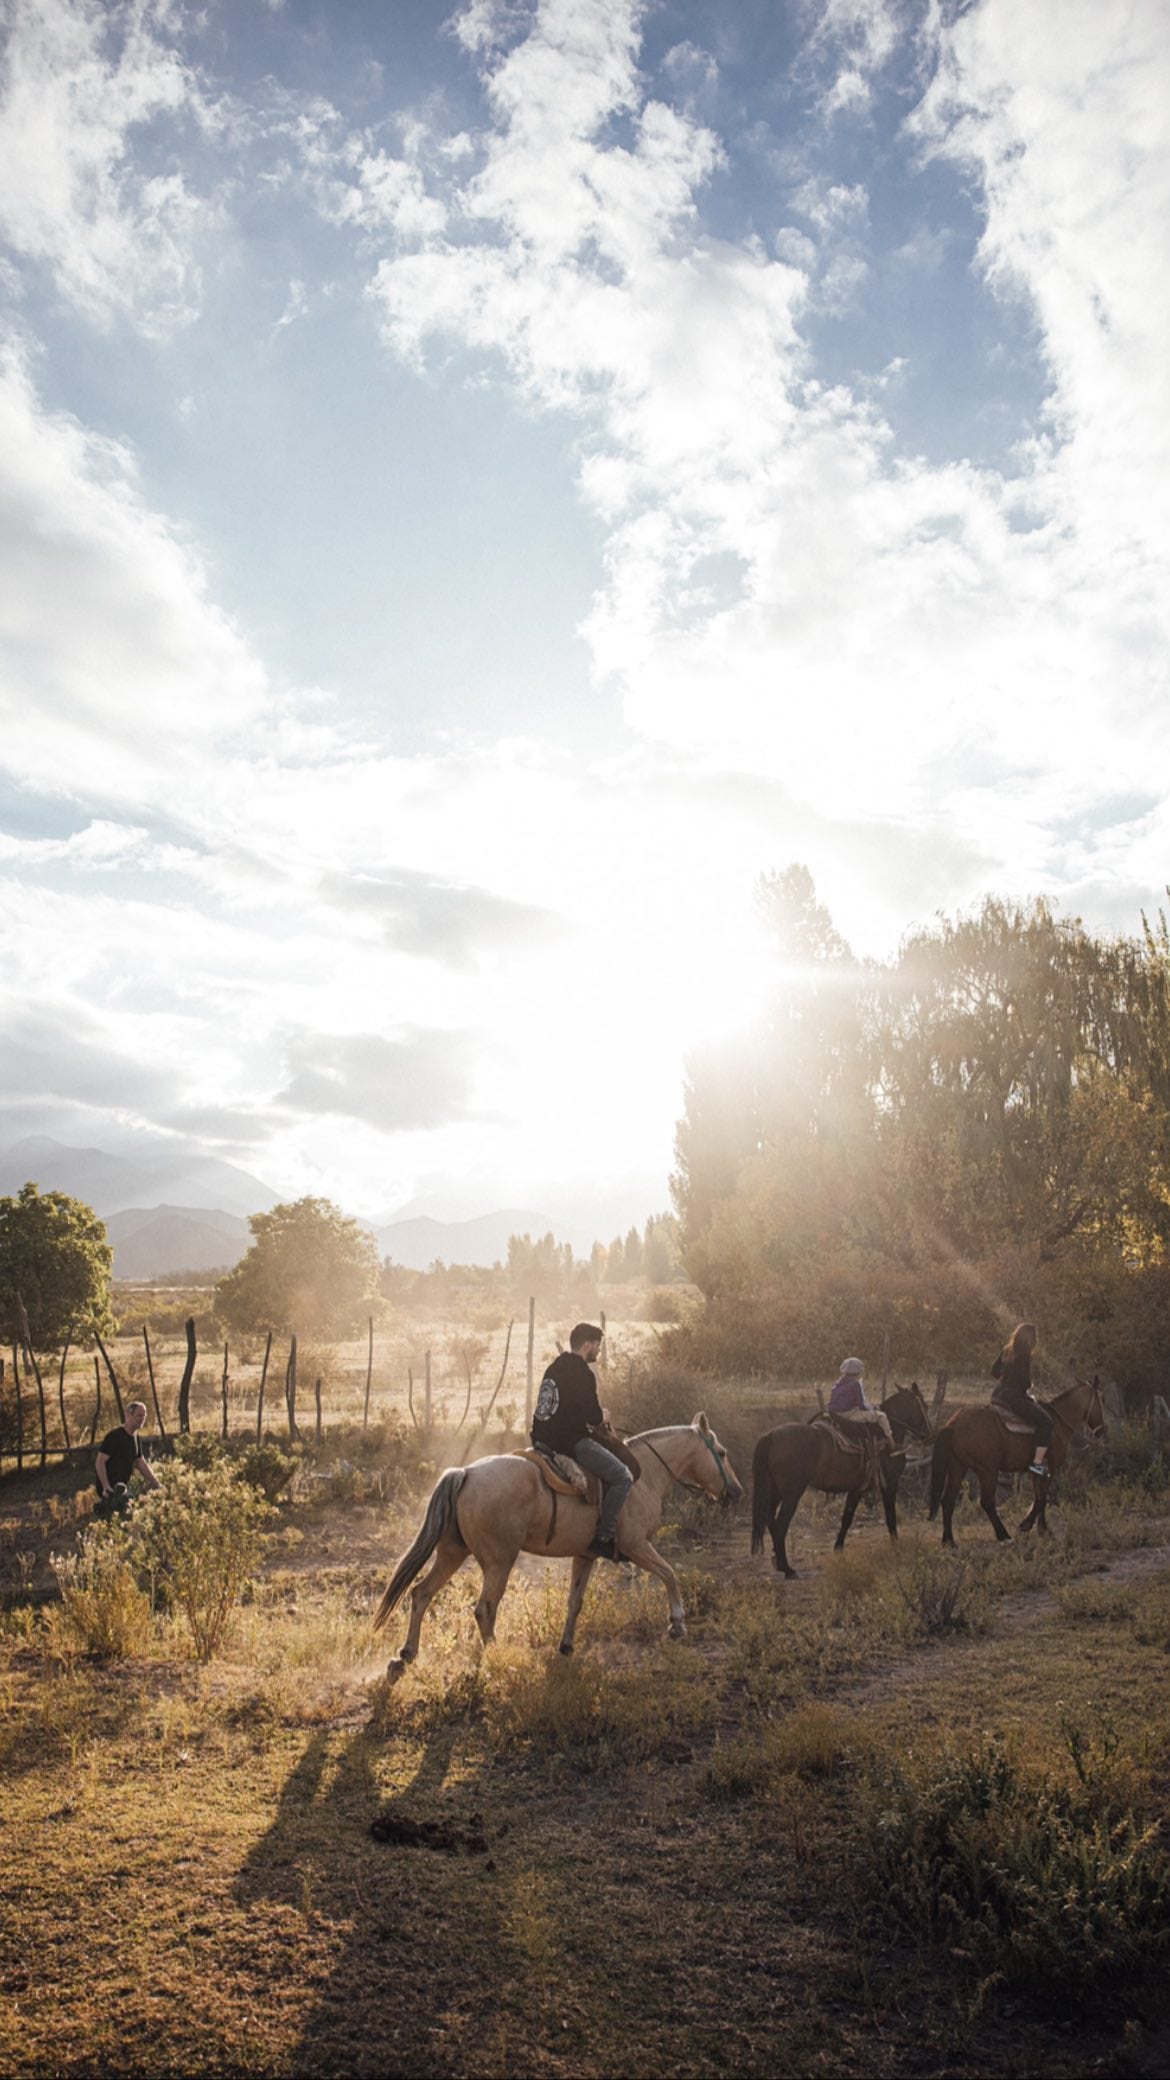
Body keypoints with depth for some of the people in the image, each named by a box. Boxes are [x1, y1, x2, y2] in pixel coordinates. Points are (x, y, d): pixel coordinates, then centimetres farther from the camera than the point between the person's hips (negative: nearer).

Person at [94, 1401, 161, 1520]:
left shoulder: (135, 1438, 11)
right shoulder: (114, 1436, -16)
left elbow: (141, 1463, 15)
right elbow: (99, 1462, -20)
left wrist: (157, 1485, 7)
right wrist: (106, 1487, -27)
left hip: (123, 1487, 9)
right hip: (111, 1489, -9)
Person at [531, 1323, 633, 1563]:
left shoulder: (554, 1368, 14)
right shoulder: (582, 1373, -14)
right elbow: (594, 1417, -17)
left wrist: (595, 1417, 16)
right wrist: (603, 1418, 5)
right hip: (570, 1442, -10)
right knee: (623, 1477, -5)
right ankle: (603, 1537, -7)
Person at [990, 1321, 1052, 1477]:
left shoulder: (1006, 1351, 10)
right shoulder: (1025, 1356, -15)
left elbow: (994, 1372, 17)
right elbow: (1026, 1382, -17)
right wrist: (1028, 1388, 4)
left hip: (998, 1395, 9)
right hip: (1014, 1398, -9)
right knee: (1045, 1422, -5)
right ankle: (1037, 1463, -8)